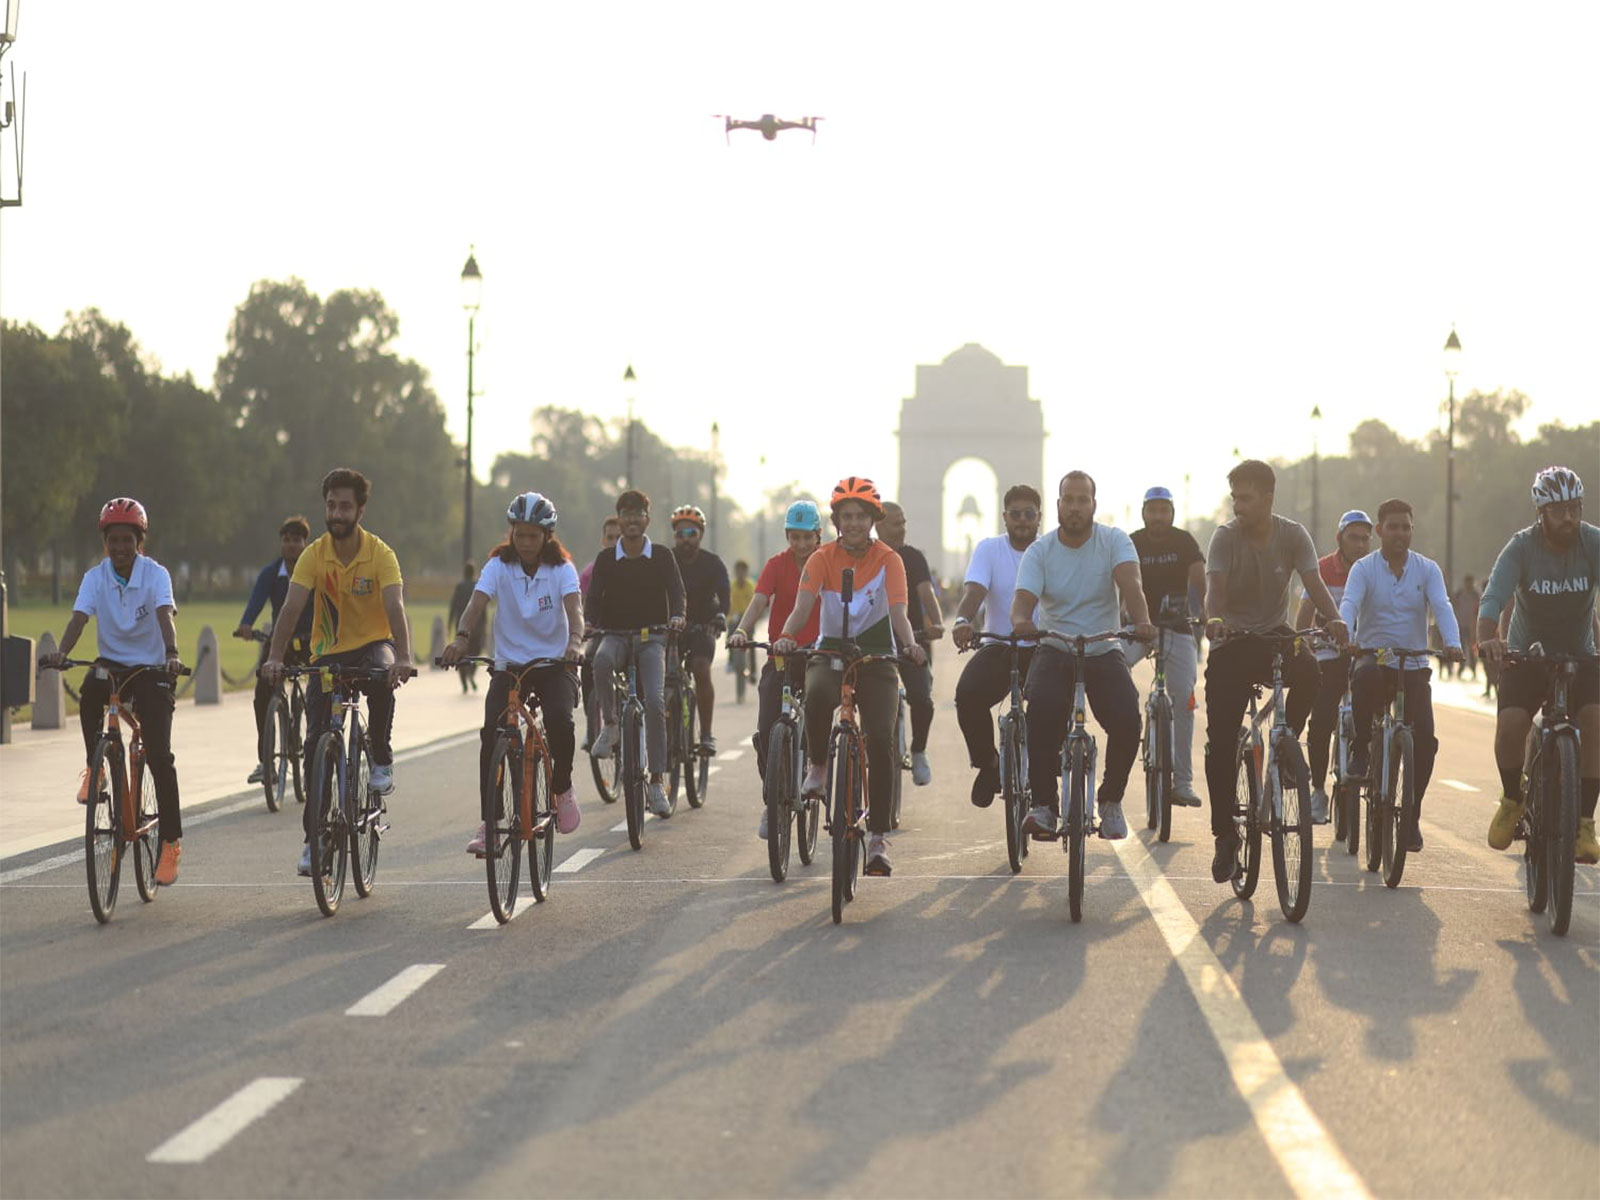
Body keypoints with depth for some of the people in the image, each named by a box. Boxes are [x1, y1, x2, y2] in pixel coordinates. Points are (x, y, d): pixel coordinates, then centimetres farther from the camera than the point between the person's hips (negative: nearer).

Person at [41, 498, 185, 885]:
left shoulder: (155, 574, -12)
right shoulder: (96, 577, -5)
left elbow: (165, 614, -28)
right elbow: (79, 617, -18)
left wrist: (171, 654, -47)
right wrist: (61, 652, -38)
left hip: (150, 669, -2)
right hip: (111, 662, 2)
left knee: (159, 755, -12)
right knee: (89, 693, -34)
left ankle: (171, 842, -3)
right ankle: (94, 764, -8)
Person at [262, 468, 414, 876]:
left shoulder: (380, 554, -14)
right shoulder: (314, 555, -9)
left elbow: (394, 608, -26)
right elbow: (292, 608, -18)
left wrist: (402, 657, -43)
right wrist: (275, 657, -33)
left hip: (371, 644, -2)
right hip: (328, 653, 2)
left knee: (382, 675, -38)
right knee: (316, 742, -6)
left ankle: (382, 759, -13)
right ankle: (313, 837, 3)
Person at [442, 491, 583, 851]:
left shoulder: (561, 568, -7)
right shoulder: (499, 565, -5)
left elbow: (573, 608, -23)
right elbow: (476, 603, -19)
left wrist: (574, 642, -45)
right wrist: (461, 638, -40)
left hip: (554, 664, -1)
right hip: (509, 665, 1)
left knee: (560, 722, -27)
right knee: (491, 733, -17)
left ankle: (562, 787, 3)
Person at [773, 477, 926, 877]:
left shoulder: (888, 560, -6)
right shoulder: (822, 558, -4)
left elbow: (898, 612, -18)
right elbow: (802, 608, -17)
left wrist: (910, 644, -39)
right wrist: (786, 637, -38)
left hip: (876, 655, 0)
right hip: (830, 652, 0)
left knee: (881, 741, -15)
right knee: (817, 697, -36)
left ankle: (878, 836, -6)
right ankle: (817, 765, -6)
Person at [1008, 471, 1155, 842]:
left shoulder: (1114, 541, -2)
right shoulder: (1038, 552, -1)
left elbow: (1130, 583, -19)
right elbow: (1024, 596, -16)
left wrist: (1142, 622, -40)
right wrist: (1021, 621, -41)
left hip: (1104, 651, 0)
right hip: (1054, 650, 0)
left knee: (1127, 719, -23)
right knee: (1042, 710, -31)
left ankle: (1111, 801, 2)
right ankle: (1044, 804, -19)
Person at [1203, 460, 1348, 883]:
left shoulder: (1292, 535, -6)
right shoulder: (1225, 537, -10)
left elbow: (1313, 583, -17)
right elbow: (1215, 586, -24)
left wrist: (1334, 618, -37)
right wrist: (1214, 619, -46)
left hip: (1275, 634, 1)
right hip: (1232, 642, -1)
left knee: (1309, 673, -34)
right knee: (1220, 743, -8)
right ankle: (1224, 835, 3)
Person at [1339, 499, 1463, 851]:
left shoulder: (1427, 569, 3)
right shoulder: (1364, 568, -1)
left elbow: (1442, 607, -11)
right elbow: (1348, 604, -17)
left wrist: (1453, 644, -31)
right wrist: (1346, 636, -39)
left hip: (1413, 664, 2)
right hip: (1374, 654, -2)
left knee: (1425, 739, -13)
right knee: (1365, 676, -40)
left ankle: (1411, 815, 5)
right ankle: (1360, 750, -18)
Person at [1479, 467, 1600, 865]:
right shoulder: (1521, 547, -17)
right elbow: (1494, 597, -29)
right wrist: (1487, 638, -51)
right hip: (1527, 655, -1)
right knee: (1508, 728, -22)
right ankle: (1512, 798, 9)